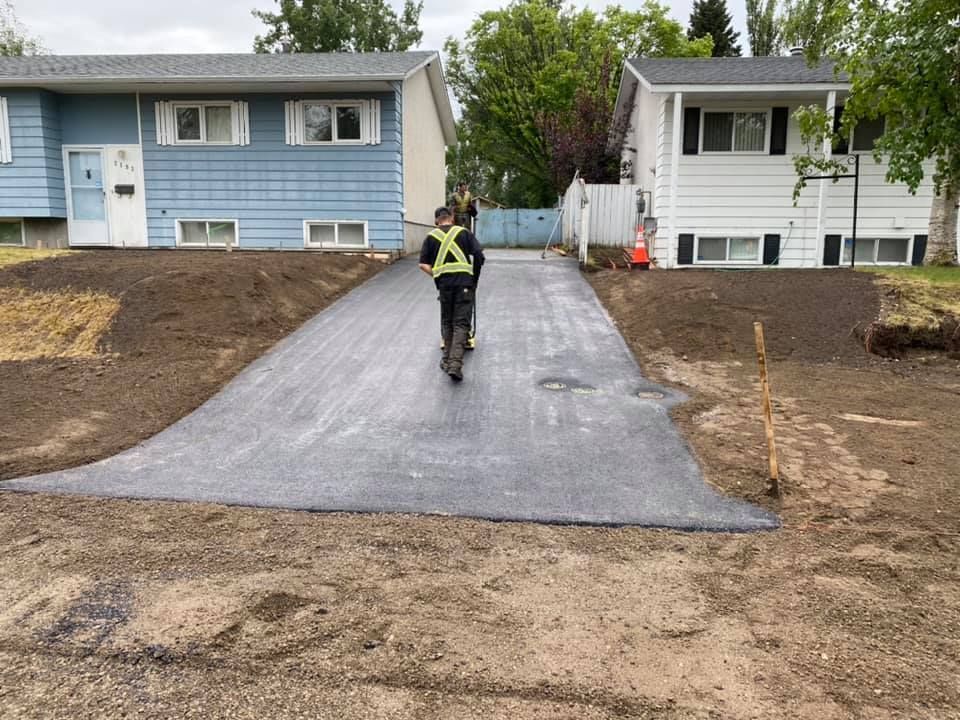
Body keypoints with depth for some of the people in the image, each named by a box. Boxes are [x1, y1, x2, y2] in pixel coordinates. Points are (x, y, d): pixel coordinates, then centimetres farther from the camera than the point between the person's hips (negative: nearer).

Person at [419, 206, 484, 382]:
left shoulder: (431, 236, 12)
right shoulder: (464, 232, 10)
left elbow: (423, 264, 3)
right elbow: (479, 255, 0)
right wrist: (475, 277, 12)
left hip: (444, 283, 1)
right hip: (464, 282, -1)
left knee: (446, 322, 18)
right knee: (461, 324, -2)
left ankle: (447, 360, 22)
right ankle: (455, 364, -14)